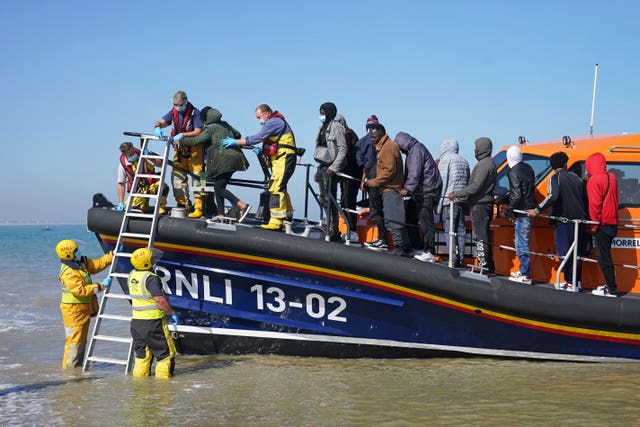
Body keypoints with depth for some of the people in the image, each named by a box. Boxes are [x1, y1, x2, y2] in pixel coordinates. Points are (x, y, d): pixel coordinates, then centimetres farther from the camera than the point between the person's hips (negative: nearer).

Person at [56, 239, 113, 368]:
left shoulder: (82, 262, 6)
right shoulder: (69, 273, -23)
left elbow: (97, 264, 15)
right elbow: (81, 291, -27)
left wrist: (112, 255, 7)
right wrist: (101, 286, -24)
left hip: (84, 309, 10)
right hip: (74, 310, -10)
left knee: (82, 340, 17)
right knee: (74, 341, -6)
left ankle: (78, 366, 26)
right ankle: (69, 368, 1)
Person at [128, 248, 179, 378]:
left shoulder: (132, 275, 6)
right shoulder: (151, 278, -19)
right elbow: (160, 300, -25)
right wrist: (173, 313, -13)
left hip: (136, 320, 8)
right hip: (153, 321, -8)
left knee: (142, 353, 17)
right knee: (166, 352, 5)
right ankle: (163, 377, 5)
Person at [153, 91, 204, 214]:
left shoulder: (195, 113, -13)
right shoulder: (173, 112, 3)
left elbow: (198, 132, -20)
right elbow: (160, 122, 0)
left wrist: (182, 135, -30)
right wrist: (157, 128, -24)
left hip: (194, 149, -6)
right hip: (180, 148, 6)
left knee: (197, 177, -9)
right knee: (177, 175, 2)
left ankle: (199, 208, -8)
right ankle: (182, 203, 10)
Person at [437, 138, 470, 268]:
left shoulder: (445, 160, -2)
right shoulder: (464, 161, 18)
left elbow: (442, 182, -8)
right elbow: (467, 183, 18)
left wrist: (439, 204, -8)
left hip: (450, 200, -6)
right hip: (462, 202, 6)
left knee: (450, 230, -6)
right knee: (461, 231, 7)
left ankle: (454, 258, -11)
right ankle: (460, 259, 7)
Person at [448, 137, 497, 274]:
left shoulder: (484, 164, -15)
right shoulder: (488, 163, 18)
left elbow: (475, 187, -20)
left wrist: (456, 194, -14)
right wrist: (458, 193, 16)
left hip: (480, 205, -11)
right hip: (485, 204, 11)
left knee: (481, 236, -8)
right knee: (484, 235, 14)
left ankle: (483, 266, -8)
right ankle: (489, 266, 19)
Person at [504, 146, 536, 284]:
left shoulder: (514, 173, -16)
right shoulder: (528, 168, 12)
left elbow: (516, 196, -20)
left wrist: (509, 209, -7)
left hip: (522, 213, -9)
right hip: (530, 209, 9)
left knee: (521, 244, -5)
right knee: (520, 241, 21)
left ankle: (525, 275, -3)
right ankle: (523, 270, 29)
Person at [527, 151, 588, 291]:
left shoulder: (555, 178, -5)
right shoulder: (576, 178, 15)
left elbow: (553, 197, -22)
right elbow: (585, 199, 19)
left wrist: (537, 210, -19)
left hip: (563, 220, -7)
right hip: (578, 221, 7)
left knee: (564, 252, -3)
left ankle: (570, 283, -6)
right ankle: (577, 281, 20)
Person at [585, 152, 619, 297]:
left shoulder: (594, 180, -13)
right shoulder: (611, 177, 10)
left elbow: (594, 204, -16)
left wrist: (594, 224, -11)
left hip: (602, 224, -8)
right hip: (612, 223, 8)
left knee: (603, 257, -5)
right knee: (605, 255, 17)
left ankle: (612, 290, -6)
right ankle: (610, 284, 22)